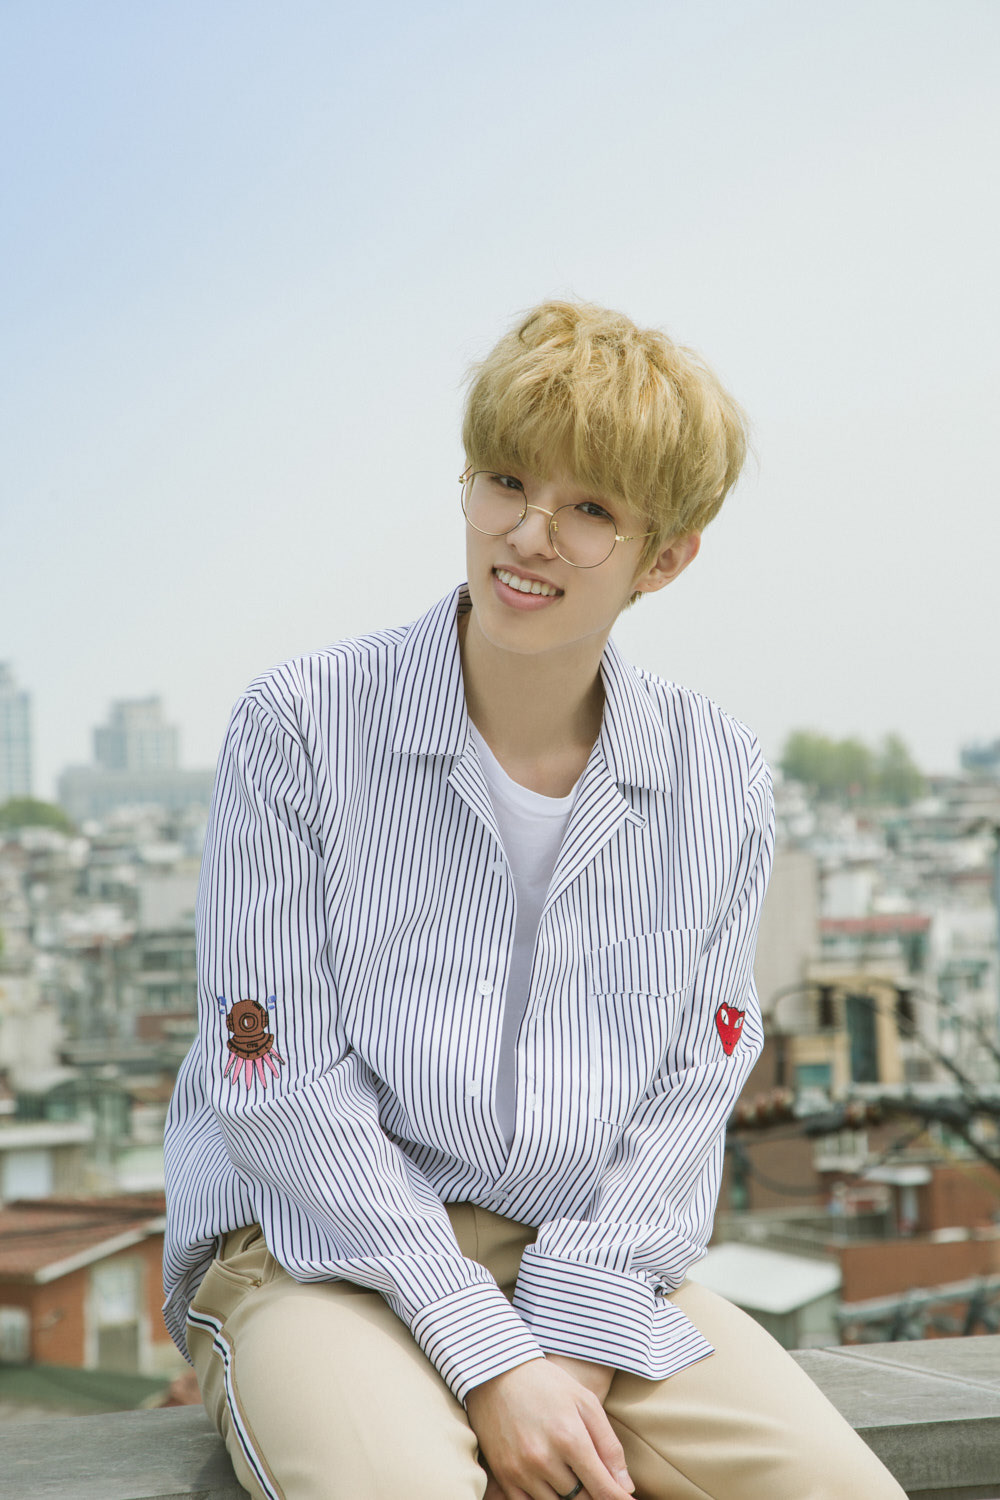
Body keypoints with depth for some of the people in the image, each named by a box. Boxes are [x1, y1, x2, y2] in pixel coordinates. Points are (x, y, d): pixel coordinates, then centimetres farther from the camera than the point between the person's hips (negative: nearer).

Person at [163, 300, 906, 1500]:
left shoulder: (719, 782, 4)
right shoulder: (300, 726, -7)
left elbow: (689, 1093, 3)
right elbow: (284, 1088, -10)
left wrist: (575, 1340, -12)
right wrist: (486, 1357, -16)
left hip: (589, 1263, 4)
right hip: (316, 1248, -3)